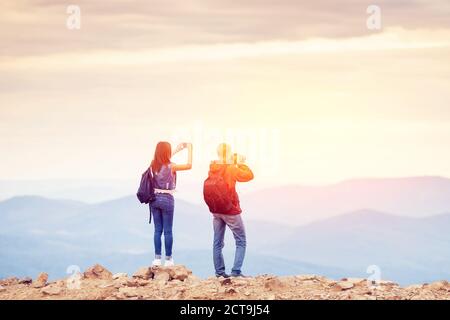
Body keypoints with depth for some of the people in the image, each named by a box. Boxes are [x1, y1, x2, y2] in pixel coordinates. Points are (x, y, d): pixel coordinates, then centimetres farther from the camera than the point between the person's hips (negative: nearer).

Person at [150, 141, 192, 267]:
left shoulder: (154, 164, 1)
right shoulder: (171, 166, -14)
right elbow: (189, 165, -7)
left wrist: (177, 149, 25)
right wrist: (189, 149, 2)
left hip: (154, 198, 5)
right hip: (166, 199, -5)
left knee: (157, 230, 10)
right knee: (167, 231, 4)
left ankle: (157, 258, 10)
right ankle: (168, 259, 8)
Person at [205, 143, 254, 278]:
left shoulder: (212, 168, 3)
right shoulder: (231, 169, -15)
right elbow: (249, 175, -13)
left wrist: (234, 163, 13)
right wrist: (241, 163, -2)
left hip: (216, 211, 6)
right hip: (230, 211, -6)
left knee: (218, 243, 13)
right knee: (241, 242, 4)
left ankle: (219, 272, 14)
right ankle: (236, 271, -6)